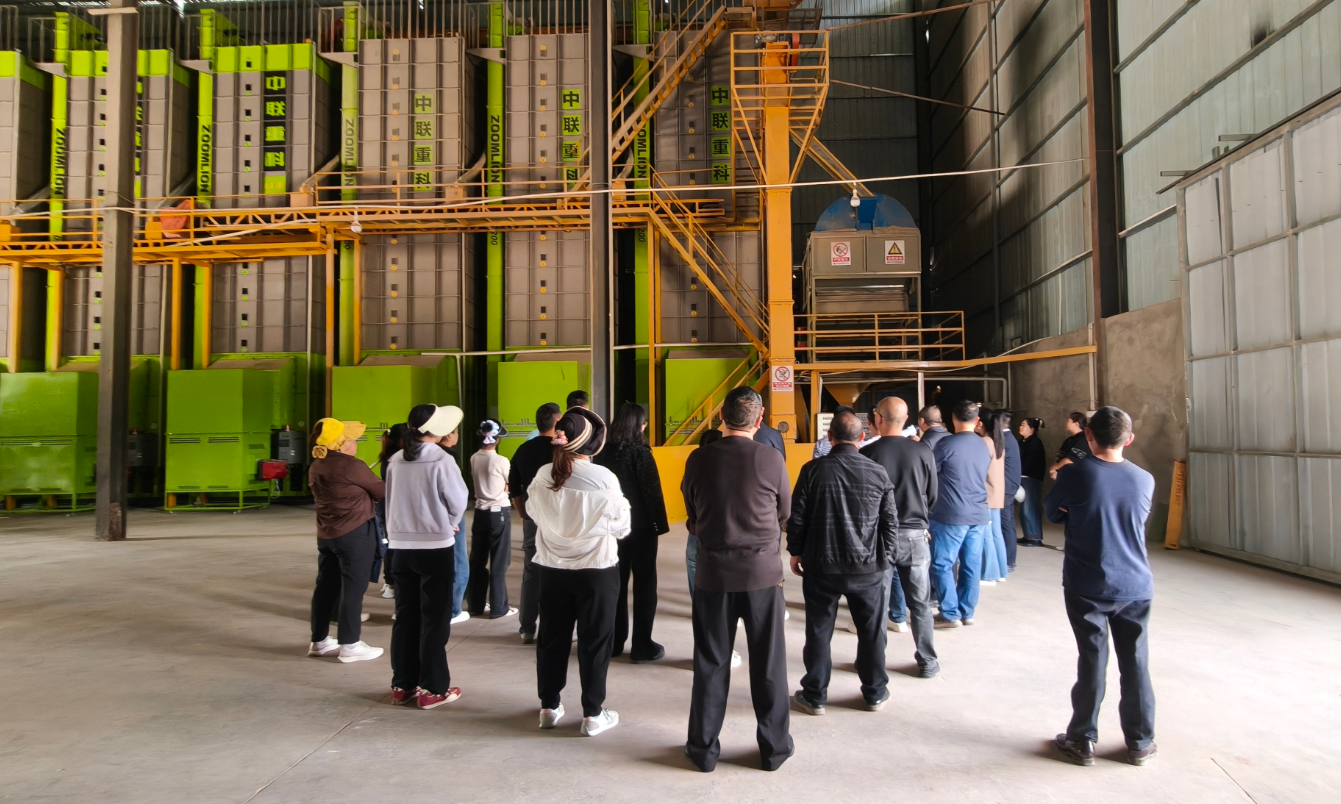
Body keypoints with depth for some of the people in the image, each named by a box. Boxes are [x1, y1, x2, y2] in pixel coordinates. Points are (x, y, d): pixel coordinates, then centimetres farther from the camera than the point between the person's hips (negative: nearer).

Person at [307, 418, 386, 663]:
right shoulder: (352, 466, -17)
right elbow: (381, 491, -7)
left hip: (326, 534, 8)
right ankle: (349, 645, 5)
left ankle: (319, 641, 23)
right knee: (353, 588, 0)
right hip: (355, 533, -8)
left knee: (326, 586, 14)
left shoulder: (316, 467, 7)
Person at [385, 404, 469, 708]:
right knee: (435, 618, 4)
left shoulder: (395, 461, 2)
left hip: (402, 545, 5)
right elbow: (458, 502, -7)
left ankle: (403, 685, 20)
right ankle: (432, 688, 9)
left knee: (405, 616, 12)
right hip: (436, 546, -5)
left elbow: (390, 501, 8)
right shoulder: (441, 461, -14)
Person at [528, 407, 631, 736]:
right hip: (597, 570, -3)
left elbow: (533, 511, 7)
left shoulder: (543, 476, -9)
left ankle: (549, 706, 29)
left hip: (552, 569, 4)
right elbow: (621, 526, -9)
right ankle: (593, 714, 17)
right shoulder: (603, 479, -19)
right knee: (595, 641, 9)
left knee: (552, 636, 17)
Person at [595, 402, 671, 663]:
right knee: (644, 583, 3)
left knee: (616, 582, 13)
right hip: (640, 526, -5)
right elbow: (652, 491, -14)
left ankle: (613, 641, 19)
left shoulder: (603, 454, 3)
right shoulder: (640, 453, -13)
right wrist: (661, 524, -8)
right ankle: (641, 646, 5)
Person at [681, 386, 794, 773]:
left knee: (711, 663, 11)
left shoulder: (698, 459, -6)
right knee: (768, 663, 11)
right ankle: (775, 747, 23)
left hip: (713, 571, 1)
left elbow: (691, 514, 5)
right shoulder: (771, 459, -10)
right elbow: (784, 512, 4)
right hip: (763, 570, -1)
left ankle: (704, 748, 21)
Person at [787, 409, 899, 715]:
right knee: (871, 631, 15)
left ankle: (815, 696, 18)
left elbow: (797, 516, -4)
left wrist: (796, 551, 9)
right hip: (868, 566, 1)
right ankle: (875, 693, 27)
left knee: (819, 631, 9)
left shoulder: (813, 470, -7)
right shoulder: (878, 472, -4)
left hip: (821, 565, -1)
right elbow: (891, 521, 1)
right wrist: (885, 557, 12)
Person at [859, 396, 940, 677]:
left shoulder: (867, 453, -12)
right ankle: (927, 662, 21)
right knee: (920, 603, 12)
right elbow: (932, 497, 3)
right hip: (915, 535, 1)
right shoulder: (923, 452, -7)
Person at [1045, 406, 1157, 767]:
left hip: (1088, 588, -2)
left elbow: (1053, 514, 1)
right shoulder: (1144, 480, -4)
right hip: (1136, 587, 2)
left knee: (1092, 662, 7)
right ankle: (1140, 743, 25)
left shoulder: (1075, 475, -14)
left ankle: (1083, 741, 17)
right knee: (1136, 664, 12)